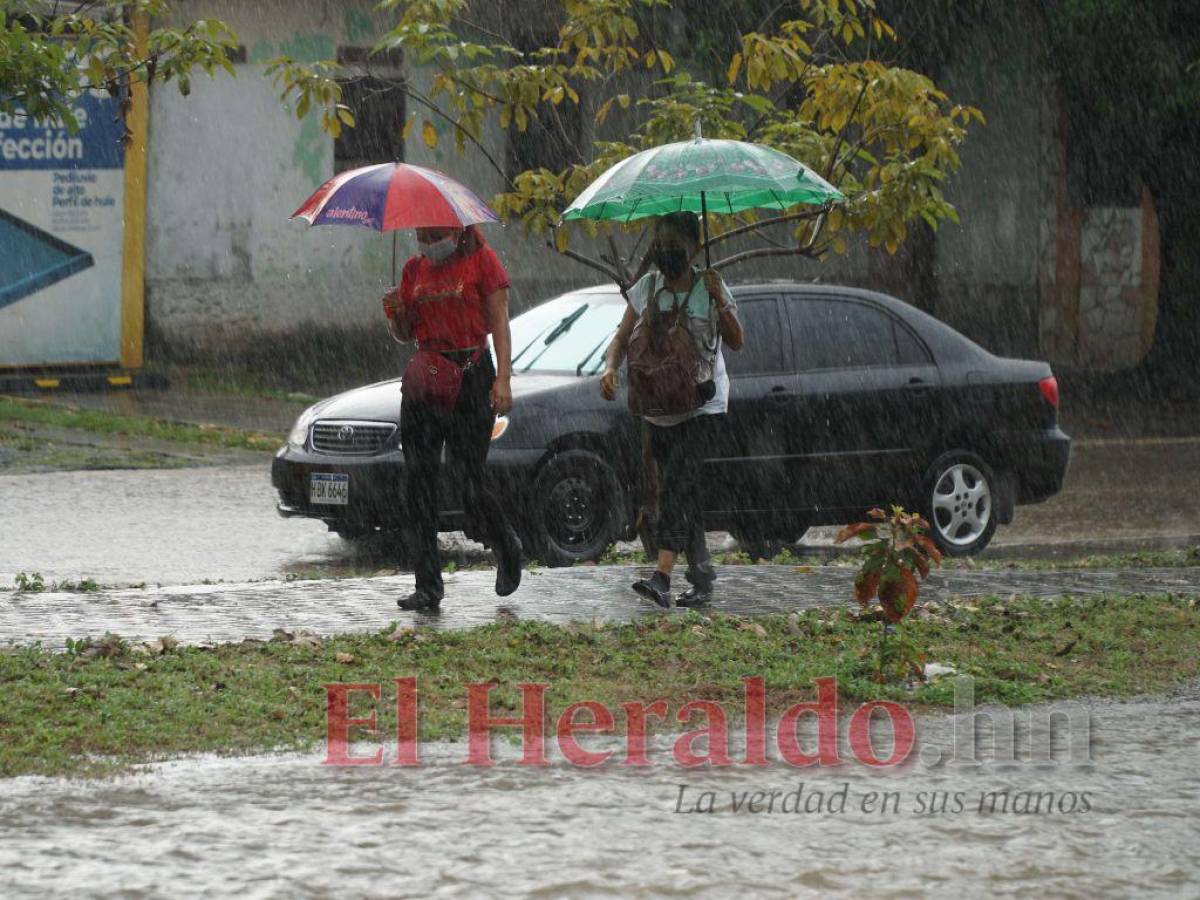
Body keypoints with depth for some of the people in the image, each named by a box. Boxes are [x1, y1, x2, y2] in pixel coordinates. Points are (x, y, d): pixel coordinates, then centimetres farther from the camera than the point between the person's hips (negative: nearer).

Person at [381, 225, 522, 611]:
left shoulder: (481, 260, -3)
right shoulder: (415, 268, 12)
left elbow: (499, 322, -6)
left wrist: (503, 379, -15)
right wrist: (395, 314, -6)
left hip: (471, 374, -5)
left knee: (471, 484, -6)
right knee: (418, 482, -2)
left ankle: (507, 550, 23)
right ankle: (428, 586, 1)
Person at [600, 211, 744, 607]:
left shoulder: (710, 287, -2)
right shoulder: (645, 290, 7)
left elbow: (736, 342, -6)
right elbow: (623, 338, 6)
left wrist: (721, 304, -23)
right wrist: (610, 368, -15)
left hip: (703, 405, -5)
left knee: (678, 482, -19)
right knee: (682, 493, 9)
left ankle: (663, 576, -30)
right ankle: (702, 577, 19)